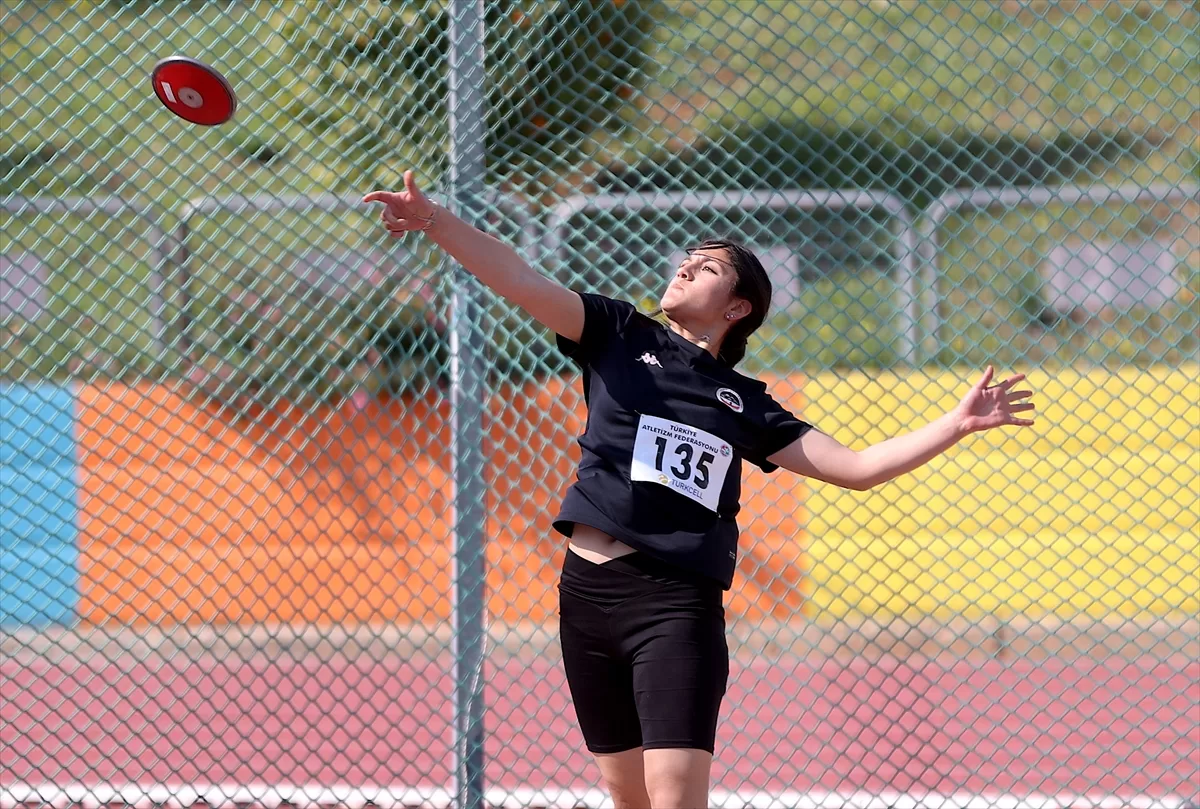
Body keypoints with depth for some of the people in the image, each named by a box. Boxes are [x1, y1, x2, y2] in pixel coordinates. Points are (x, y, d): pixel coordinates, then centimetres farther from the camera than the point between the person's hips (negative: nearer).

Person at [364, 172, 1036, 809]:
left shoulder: (744, 405, 12)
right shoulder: (621, 337, 12)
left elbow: (856, 467, 12)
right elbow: (522, 282, 1)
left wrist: (959, 424, 4)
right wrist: (433, 221, -12)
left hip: (677, 605, -1)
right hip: (587, 591, 2)